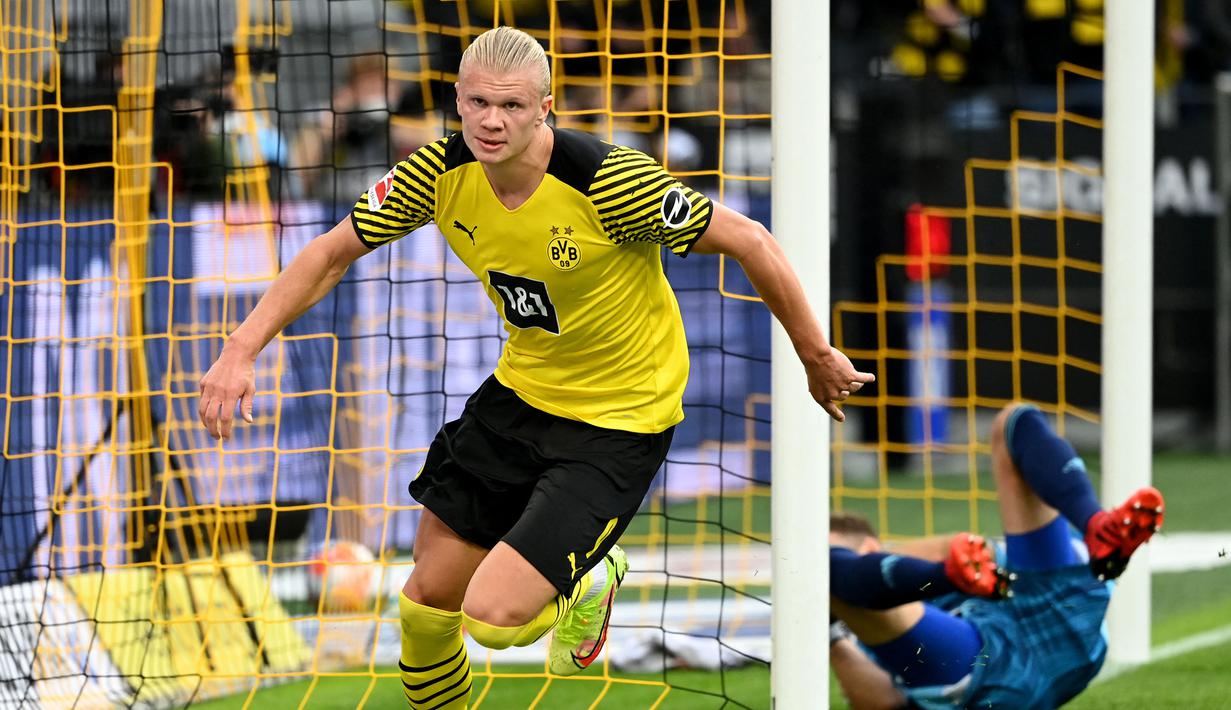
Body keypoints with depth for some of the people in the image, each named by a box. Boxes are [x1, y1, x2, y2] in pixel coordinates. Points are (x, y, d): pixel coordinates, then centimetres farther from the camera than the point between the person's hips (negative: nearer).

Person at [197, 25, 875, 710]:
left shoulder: (612, 181, -28)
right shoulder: (442, 172, -12)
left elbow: (749, 240, -17)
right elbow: (333, 252, 0)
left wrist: (819, 359, -7)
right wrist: (241, 351, -10)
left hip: (618, 423, -6)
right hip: (520, 392, 6)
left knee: (493, 618, -16)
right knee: (427, 602, 7)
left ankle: (588, 586, 19)